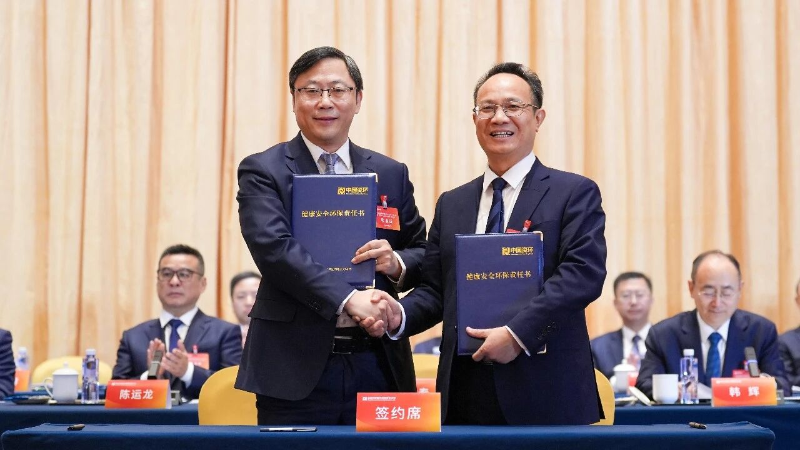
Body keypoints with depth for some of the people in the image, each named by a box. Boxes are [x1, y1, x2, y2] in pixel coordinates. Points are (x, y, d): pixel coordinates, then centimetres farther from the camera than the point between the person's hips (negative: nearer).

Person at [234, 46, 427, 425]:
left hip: (378, 365, 3)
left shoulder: (391, 174, 12)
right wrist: (348, 299, -25)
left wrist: (397, 264, -8)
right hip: (296, 369, -3)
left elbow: (422, 254, 16)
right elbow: (273, 247, -15)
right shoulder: (263, 171, 0)